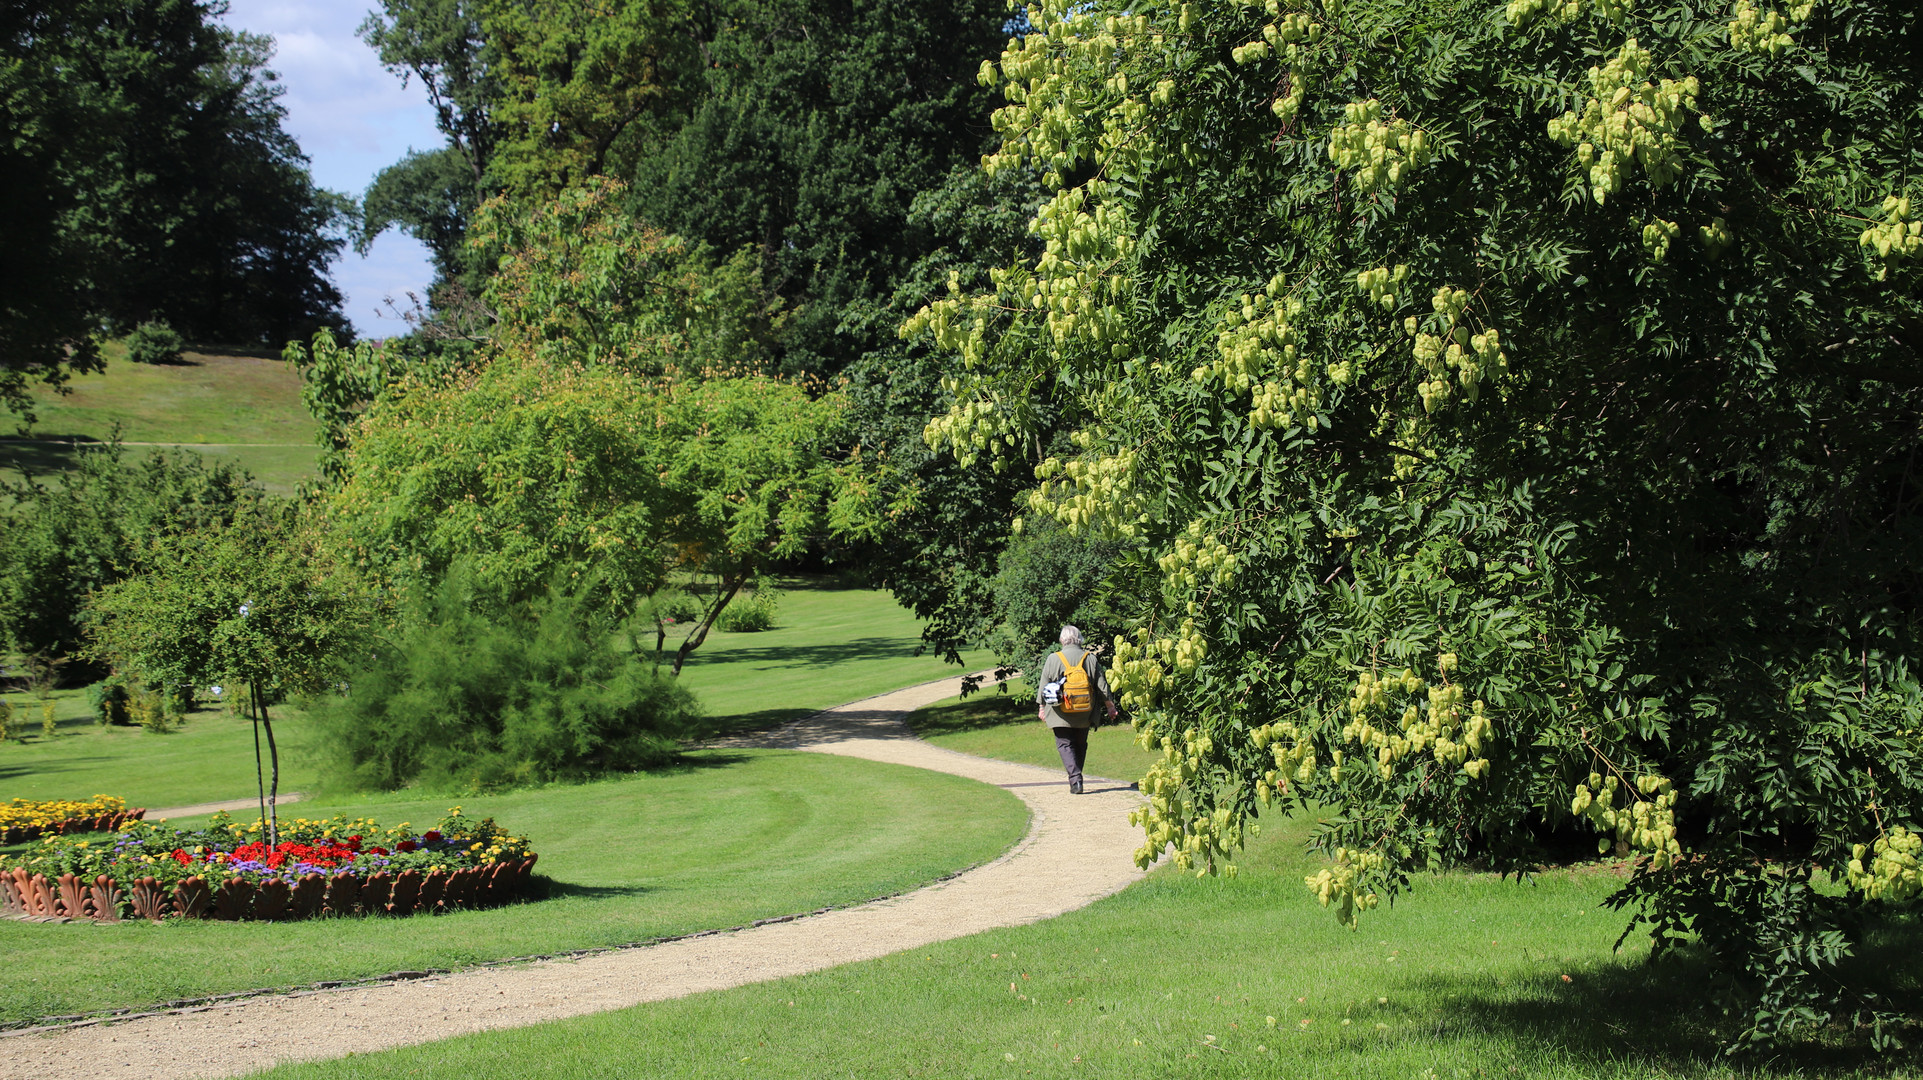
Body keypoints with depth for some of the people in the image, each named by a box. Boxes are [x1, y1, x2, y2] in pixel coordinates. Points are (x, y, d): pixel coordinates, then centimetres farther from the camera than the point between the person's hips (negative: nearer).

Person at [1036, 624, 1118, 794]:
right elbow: (1102, 685, 4)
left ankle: (1075, 779, -17)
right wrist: (1110, 706, 14)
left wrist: (1041, 708, 13)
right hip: (1084, 715, 3)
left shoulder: (1053, 659, -4)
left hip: (1061, 714, -3)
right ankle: (1076, 778, 21)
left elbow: (1043, 686, 1)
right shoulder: (1090, 659, 0)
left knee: (1065, 744, 0)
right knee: (1080, 745, 16)